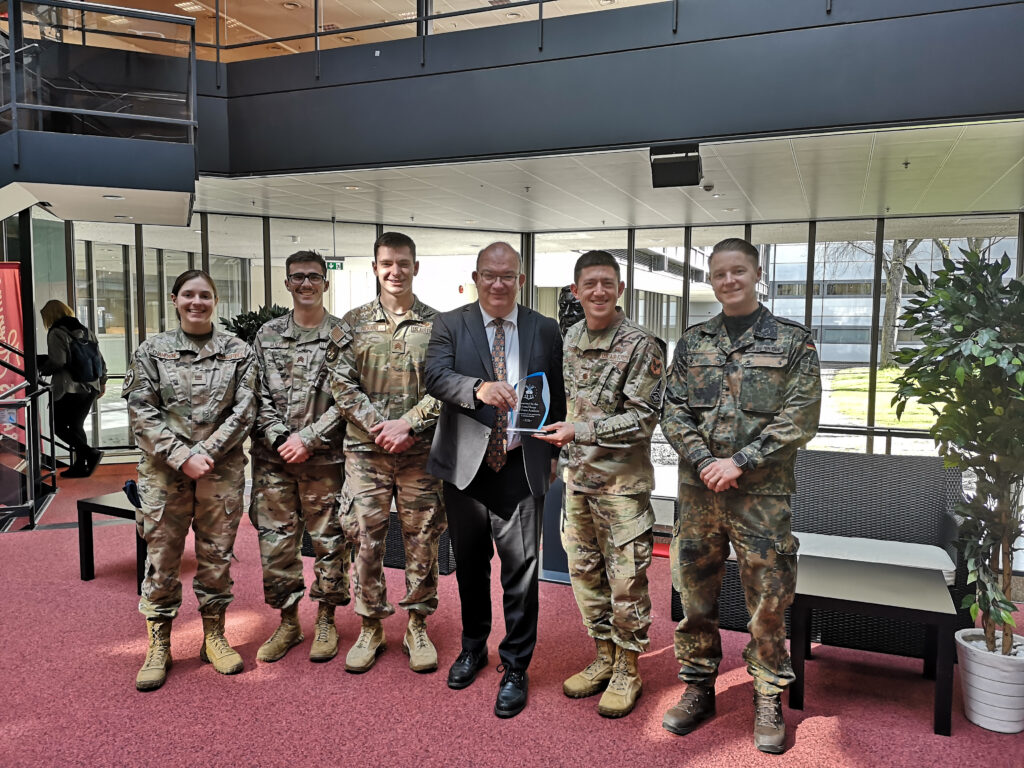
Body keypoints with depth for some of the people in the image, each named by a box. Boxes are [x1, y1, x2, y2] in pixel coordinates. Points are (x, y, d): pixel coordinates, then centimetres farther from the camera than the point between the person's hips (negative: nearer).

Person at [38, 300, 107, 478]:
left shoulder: (56, 333, -9)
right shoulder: (86, 331, 13)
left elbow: (57, 362, -19)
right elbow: (100, 359, 15)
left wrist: (42, 367, 0)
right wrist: (102, 382, 23)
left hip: (68, 390, -7)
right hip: (90, 389, 7)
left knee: (59, 426, 4)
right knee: (76, 426, 15)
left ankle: (90, 452, -11)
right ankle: (80, 466, 14)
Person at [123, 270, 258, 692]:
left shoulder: (238, 351, 5)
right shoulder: (152, 351, 5)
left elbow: (244, 410, -2)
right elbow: (141, 412, -2)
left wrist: (206, 453, -12)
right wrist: (181, 456, -13)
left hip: (222, 470, 0)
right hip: (164, 471, 0)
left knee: (217, 554, 8)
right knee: (161, 556, 5)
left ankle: (214, 636, 25)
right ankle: (158, 647, 19)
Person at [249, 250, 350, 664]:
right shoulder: (267, 335, 8)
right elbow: (259, 397, 5)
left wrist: (307, 439, -13)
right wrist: (281, 440, -8)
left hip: (325, 459, -2)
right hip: (274, 459, 3)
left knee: (329, 541, 6)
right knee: (275, 543, 8)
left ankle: (326, 621, 23)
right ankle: (288, 623, 25)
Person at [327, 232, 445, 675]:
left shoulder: (437, 324, 3)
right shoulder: (353, 323, 6)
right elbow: (342, 384, 0)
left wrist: (408, 424, -15)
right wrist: (380, 427, -11)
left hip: (421, 452, 0)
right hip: (366, 451, 1)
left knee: (422, 540, 7)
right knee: (367, 540, 7)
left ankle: (417, 626, 24)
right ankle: (370, 629, 23)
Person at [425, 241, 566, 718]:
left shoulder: (545, 330, 7)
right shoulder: (449, 325, 3)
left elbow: (556, 396, 11)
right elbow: (435, 377, -13)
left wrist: (554, 452, 7)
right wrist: (479, 388, -31)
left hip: (521, 466, -1)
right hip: (466, 464, 1)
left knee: (521, 568, -1)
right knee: (470, 563, 17)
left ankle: (515, 668, 18)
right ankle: (473, 647, 40)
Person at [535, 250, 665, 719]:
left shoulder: (641, 346, -12)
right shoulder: (571, 339, 8)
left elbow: (644, 417, -16)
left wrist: (582, 430, -22)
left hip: (622, 482, -6)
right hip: (578, 478, 7)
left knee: (626, 579, 3)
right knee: (585, 571, 15)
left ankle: (628, 671, 21)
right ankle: (604, 658, 32)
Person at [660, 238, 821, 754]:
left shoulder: (793, 341, 1)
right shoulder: (692, 342, 10)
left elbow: (800, 417, -6)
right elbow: (674, 412, 6)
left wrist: (740, 462, -14)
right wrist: (702, 461, -10)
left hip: (762, 493, -2)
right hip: (698, 489, 3)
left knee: (769, 599, 5)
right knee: (694, 594, 11)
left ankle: (768, 698, 24)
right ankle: (698, 688, 27)